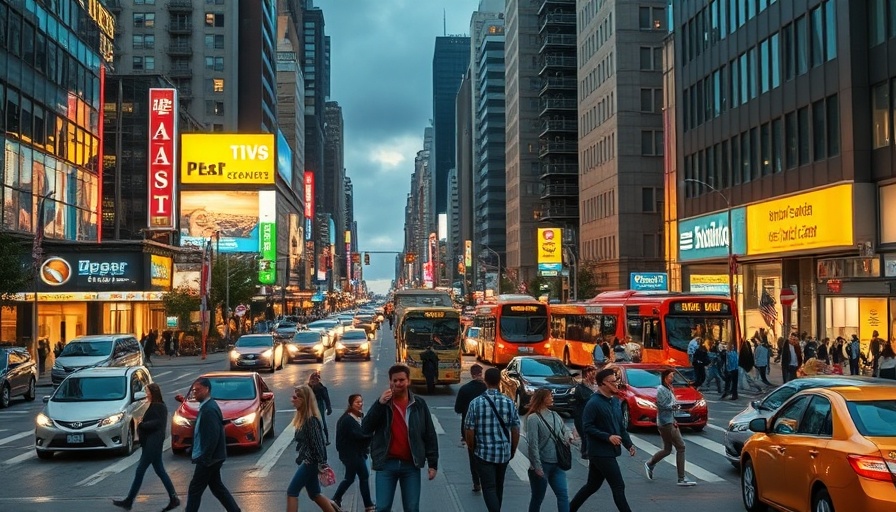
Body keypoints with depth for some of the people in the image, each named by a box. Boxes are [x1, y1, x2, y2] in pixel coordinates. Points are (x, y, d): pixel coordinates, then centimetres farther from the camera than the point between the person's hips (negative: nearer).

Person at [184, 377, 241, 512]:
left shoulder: (209, 409, -21)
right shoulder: (206, 406, 11)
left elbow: (213, 436, -26)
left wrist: (204, 458, -22)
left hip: (209, 458, -10)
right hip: (211, 457, 10)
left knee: (195, 489, -1)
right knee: (216, 487, 16)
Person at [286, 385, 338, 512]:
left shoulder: (311, 419, -19)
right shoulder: (303, 417, 10)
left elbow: (318, 442, -21)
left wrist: (321, 464, -22)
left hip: (310, 462, -10)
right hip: (307, 461, 10)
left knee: (292, 492, -4)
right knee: (314, 494, 16)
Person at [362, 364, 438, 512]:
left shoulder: (419, 404, 2)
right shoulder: (382, 403, 3)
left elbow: (430, 435, 4)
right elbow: (365, 429, -9)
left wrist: (433, 463, 0)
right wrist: (380, 404, -19)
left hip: (411, 465, 0)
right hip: (386, 464, 0)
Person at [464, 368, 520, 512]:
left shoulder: (476, 402, -10)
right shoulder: (509, 403, -4)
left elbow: (469, 431, -8)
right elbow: (515, 430, -1)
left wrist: (473, 448, 10)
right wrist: (513, 450, 14)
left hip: (484, 452, -3)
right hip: (504, 452, 3)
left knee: (489, 488, -1)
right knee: (498, 486, 21)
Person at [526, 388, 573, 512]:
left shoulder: (555, 415, 8)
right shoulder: (533, 418, -13)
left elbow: (564, 429, 17)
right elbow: (533, 444, -16)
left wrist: (568, 436, -8)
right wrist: (537, 467, -19)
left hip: (556, 464, 6)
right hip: (542, 464, -6)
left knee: (563, 495, 0)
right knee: (538, 497, 8)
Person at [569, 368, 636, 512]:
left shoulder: (616, 401, 10)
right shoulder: (594, 403, -15)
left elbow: (621, 426, 16)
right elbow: (587, 426, -18)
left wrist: (629, 444, 5)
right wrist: (608, 437, -23)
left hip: (609, 451, 8)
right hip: (601, 452, -8)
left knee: (592, 485, 16)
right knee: (618, 486, -5)